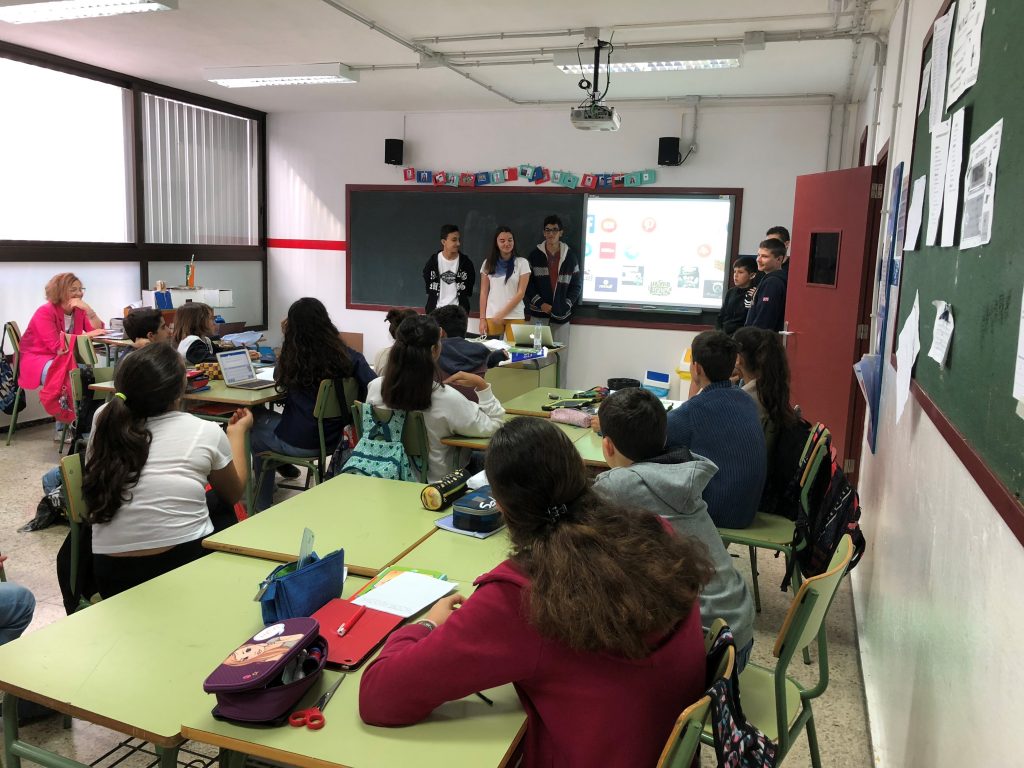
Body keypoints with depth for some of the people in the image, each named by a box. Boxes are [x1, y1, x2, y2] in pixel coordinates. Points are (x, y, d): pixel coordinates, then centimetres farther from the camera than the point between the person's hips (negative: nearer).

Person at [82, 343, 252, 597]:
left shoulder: (105, 420, -3)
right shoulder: (206, 432, -9)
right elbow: (234, 493, 10)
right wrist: (237, 433, 23)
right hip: (185, 565, -3)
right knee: (221, 503, 27)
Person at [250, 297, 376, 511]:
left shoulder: (293, 356, -13)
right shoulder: (347, 355, -9)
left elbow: (279, 377, 9)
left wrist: (287, 338, 7)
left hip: (297, 443, -4)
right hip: (332, 440, 4)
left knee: (254, 424, 30)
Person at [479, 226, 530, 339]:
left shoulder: (522, 263, 1)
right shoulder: (488, 263, 8)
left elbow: (521, 293, -4)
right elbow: (483, 293, 8)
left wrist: (502, 314, -11)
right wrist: (482, 318, 1)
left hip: (515, 316, -2)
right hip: (491, 316, 2)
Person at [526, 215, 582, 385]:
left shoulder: (571, 255, 5)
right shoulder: (535, 255, 6)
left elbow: (577, 285, 7)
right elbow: (528, 283, 5)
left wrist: (566, 306, -5)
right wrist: (540, 303, -8)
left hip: (561, 314, 0)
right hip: (539, 313, 0)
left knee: (561, 356, -1)